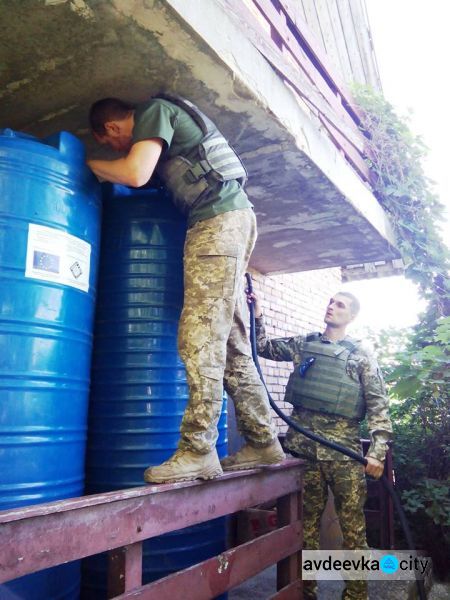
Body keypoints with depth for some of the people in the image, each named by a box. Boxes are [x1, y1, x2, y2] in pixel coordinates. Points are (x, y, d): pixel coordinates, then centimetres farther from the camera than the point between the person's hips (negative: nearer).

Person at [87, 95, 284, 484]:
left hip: (219, 219, -10)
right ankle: (263, 442, 11)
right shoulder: (163, 118, 28)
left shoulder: (154, 111, 0)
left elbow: (136, 174, -14)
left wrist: (87, 164, 1)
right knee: (232, 342, 6)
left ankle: (198, 451, -15)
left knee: (201, 337, -15)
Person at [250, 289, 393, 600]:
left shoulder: (361, 354, 3)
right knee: (306, 523, 11)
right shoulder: (303, 344, 13)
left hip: (344, 449, -2)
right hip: (303, 445, 3)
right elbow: (265, 348, 14)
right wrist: (258, 318, -2)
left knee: (353, 524, 2)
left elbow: (378, 404, -1)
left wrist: (378, 451, -9)